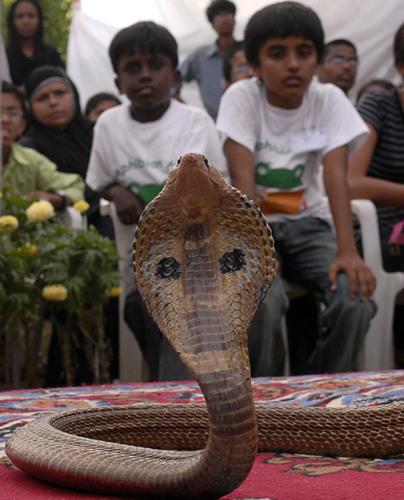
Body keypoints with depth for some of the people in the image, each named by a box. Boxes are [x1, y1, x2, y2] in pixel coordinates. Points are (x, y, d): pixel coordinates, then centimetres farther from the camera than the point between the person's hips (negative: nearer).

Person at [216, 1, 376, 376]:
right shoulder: (241, 97, -11)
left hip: (307, 224, 2)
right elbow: (242, 176, -20)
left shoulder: (329, 100, -5)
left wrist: (347, 250, -30)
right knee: (262, 303, -33)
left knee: (355, 300, -25)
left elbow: (336, 175, -15)